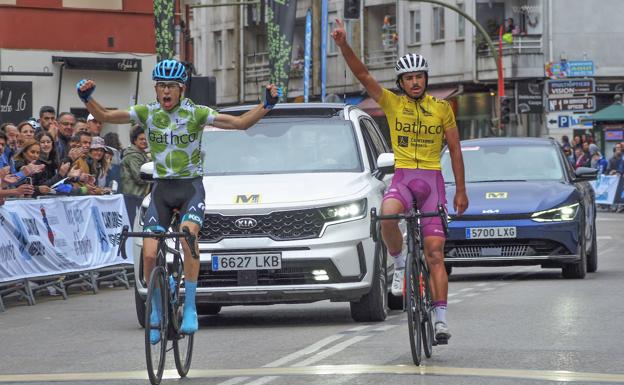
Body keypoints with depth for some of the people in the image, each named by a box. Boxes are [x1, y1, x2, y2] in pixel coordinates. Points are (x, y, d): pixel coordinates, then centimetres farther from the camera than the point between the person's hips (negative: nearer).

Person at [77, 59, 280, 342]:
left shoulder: (195, 113, -9)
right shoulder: (147, 113, -3)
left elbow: (240, 123, -14)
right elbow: (104, 116, -7)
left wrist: (267, 105, -28)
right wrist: (87, 99, -25)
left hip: (190, 186, -2)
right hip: (162, 188, 2)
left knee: (188, 235, -30)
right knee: (149, 254, -10)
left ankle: (190, 308, -21)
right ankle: (156, 312, 13)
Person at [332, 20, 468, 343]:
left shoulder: (442, 108, 3)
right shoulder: (392, 103, 3)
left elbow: (455, 149, 9)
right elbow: (362, 75, -8)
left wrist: (460, 191, 7)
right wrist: (343, 45, -22)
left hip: (432, 179, 0)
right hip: (402, 176, 0)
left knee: (435, 254, -5)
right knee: (387, 214, -35)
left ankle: (440, 318, -1)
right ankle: (400, 263, -7)